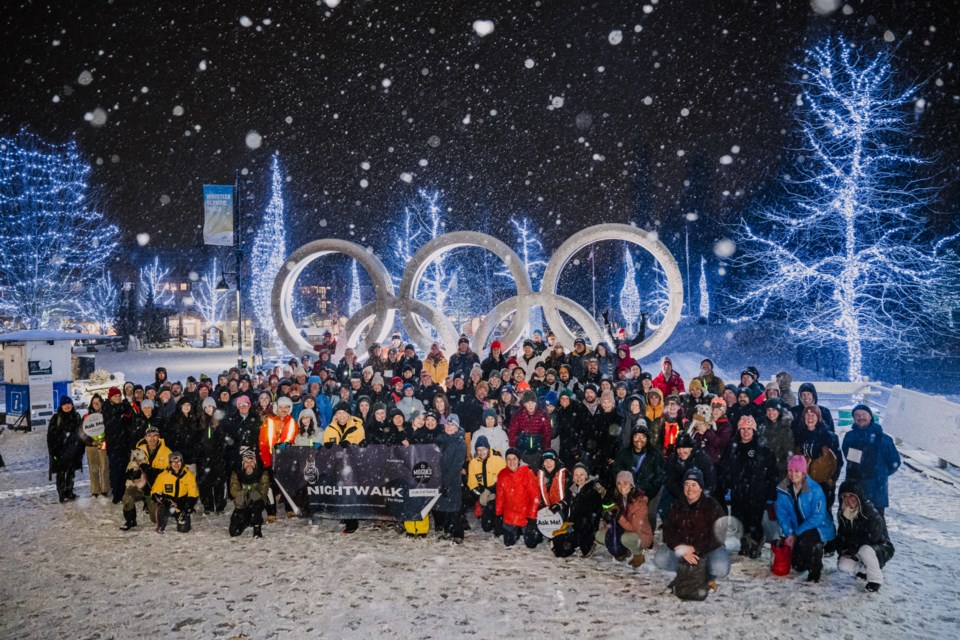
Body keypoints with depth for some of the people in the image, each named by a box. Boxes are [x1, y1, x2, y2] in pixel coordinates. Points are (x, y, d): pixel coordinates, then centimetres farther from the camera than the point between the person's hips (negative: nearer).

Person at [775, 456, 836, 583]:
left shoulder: (815, 489, -22)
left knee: (807, 539, -37)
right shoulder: (783, 490, -8)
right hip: (797, 531, 5)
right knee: (798, 566, 0)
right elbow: (782, 514, -3)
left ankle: (815, 572, -13)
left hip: (819, 527, -5)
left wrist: (797, 533, -24)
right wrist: (789, 534, -17)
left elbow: (818, 516, -24)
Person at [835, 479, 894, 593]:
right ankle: (865, 569, 10)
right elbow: (841, 536, 7)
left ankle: (875, 578, -15)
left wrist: (852, 543, -21)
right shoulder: (843, 514, -2)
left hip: (881, 550, -6)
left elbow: (872, 538, -28)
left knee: (865, 550, -38)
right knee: (843, 566, -20)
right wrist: (842, 550, -11)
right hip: (856, 552, 6)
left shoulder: (872, 513, -24)